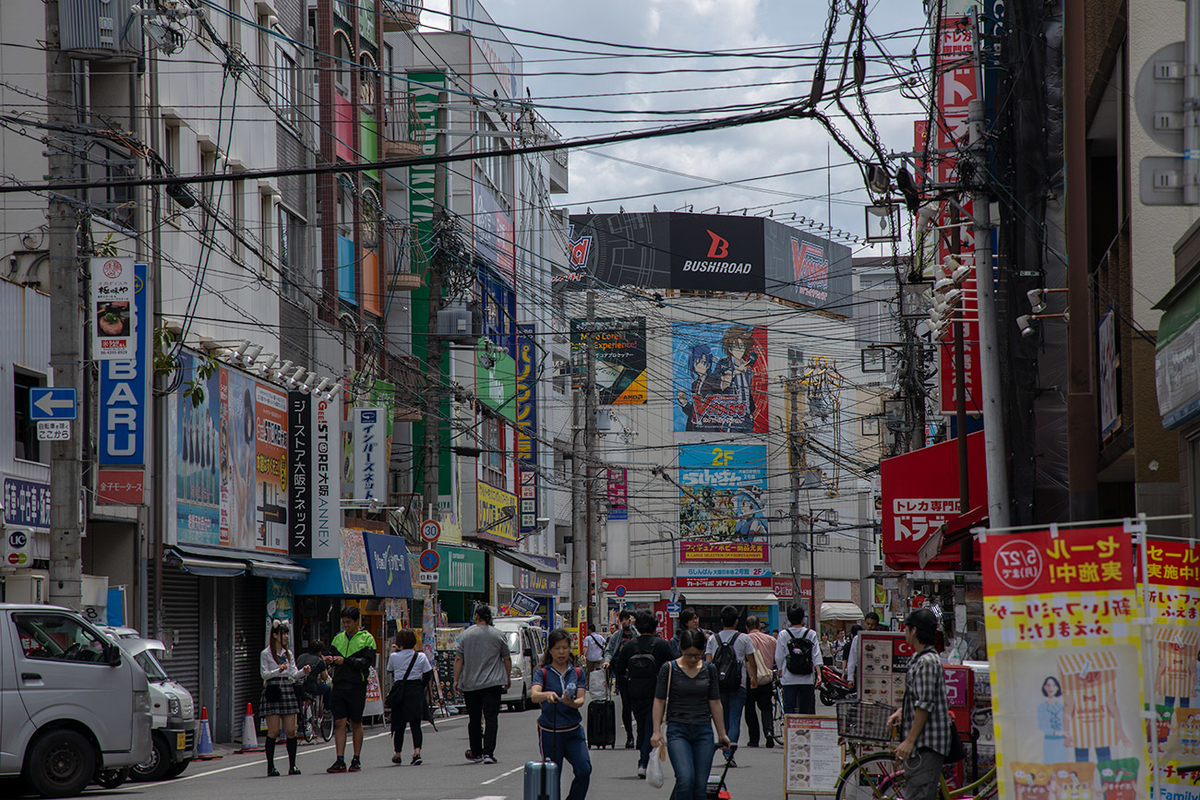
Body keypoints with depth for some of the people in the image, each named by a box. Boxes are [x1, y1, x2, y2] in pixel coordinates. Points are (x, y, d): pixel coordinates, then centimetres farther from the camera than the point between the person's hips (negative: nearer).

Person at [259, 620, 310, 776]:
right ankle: (270, 766, -1)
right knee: (273, 731, -6)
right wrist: (278, 671, -23)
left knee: (291, 731, 0)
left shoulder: (288, 653, 16)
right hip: (272, 690, -5)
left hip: (287, 690, 5)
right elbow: (264, 674, -7)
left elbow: (294, 674, 13)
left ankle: (292, 765, 5)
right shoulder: (266, 654, 1)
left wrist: (303, 671, -7)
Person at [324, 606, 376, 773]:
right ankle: (340, 761, -6)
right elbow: (334, 656, 18)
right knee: (339, 723, -4)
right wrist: (330, 660, -6)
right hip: (339, 685, 3)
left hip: (357, 686, -3)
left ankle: (356, 759, 13)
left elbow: (368, 662, -10)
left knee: (356, 723, 4)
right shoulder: (338, 638, 15)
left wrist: (345, 661, -17)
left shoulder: (366, 638, 0)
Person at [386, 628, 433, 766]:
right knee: (415, 724, 1)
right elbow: (428, 676, 0)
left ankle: (397, 754, 19)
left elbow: (390, 670, 12)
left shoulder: (394, 656, -6)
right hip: (416, 691, 1)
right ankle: (417, 752, -15)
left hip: (400, 692, -1)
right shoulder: (420, 657, -2)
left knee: (399, 724, 10)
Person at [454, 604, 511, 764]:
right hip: (493, 683, -1)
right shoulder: (498, 635, 0)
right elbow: (507, 659, 6)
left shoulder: (466, 634, 2)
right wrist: (508, 678, 19)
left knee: (474, 719, 11)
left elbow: (458, 659, 0)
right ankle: (488, 752, -16)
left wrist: (456, 680, 7)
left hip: (470, 684, 1)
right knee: (491, 718, -5)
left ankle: (476, 753, 19)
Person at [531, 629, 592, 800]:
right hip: (549, 732, -2)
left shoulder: (577, 672, 8)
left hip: (574, 730, 2)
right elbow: (534, 695, -18)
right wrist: (547, 695, -40)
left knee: (584, 770, -13)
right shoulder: (543, 672, 0)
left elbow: (581, 700, -2)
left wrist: (571, 702, -25)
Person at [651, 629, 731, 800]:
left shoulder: (709, 669, 6)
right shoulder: (669, 669, -3)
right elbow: (659, 701, 0)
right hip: (677, 730, -3)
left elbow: (715, 703, 11)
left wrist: (722, 734, 13)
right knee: (685, 779, -21)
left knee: (700, 785, 0)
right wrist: (657, 731, -7)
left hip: (704, 731, 3)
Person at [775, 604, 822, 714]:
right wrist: (818, 675, -3)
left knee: (789, 708, -1)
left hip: (788, 679, -1)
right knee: (805, 710, 8)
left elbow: (779, 658, 2)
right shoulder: (811, 634, 1)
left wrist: (780, 673, 15)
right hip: (807, 679, 1)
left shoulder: (783, 634, -2)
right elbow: (816, 657, -3)